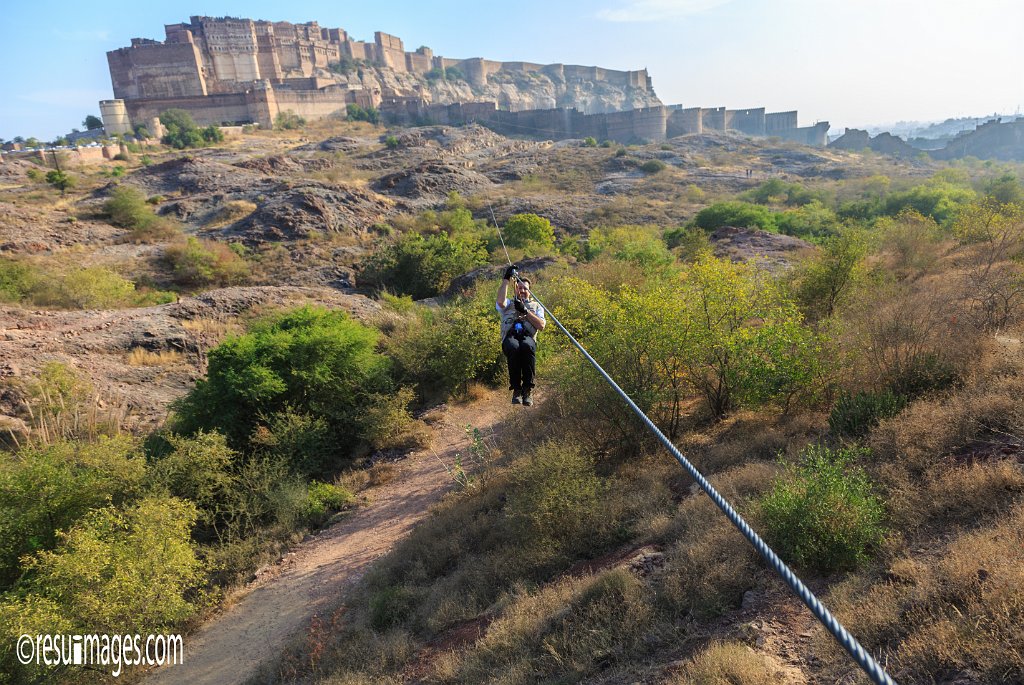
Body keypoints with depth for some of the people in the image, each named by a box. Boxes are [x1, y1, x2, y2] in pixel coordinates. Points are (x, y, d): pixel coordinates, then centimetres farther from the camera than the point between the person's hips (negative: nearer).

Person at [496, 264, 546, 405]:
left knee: (526, 346, -40)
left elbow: (541, 326, 12)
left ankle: (528, 388, -34)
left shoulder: (536, 306, 30)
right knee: (514, 347, -39)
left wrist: (525, 311, 3)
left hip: (528, 337, 0)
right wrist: (506, 279, 2)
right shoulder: (508, 304, 29)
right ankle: (516, 388, -29)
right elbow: (500, 300, 1)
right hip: (510, 337, 0)